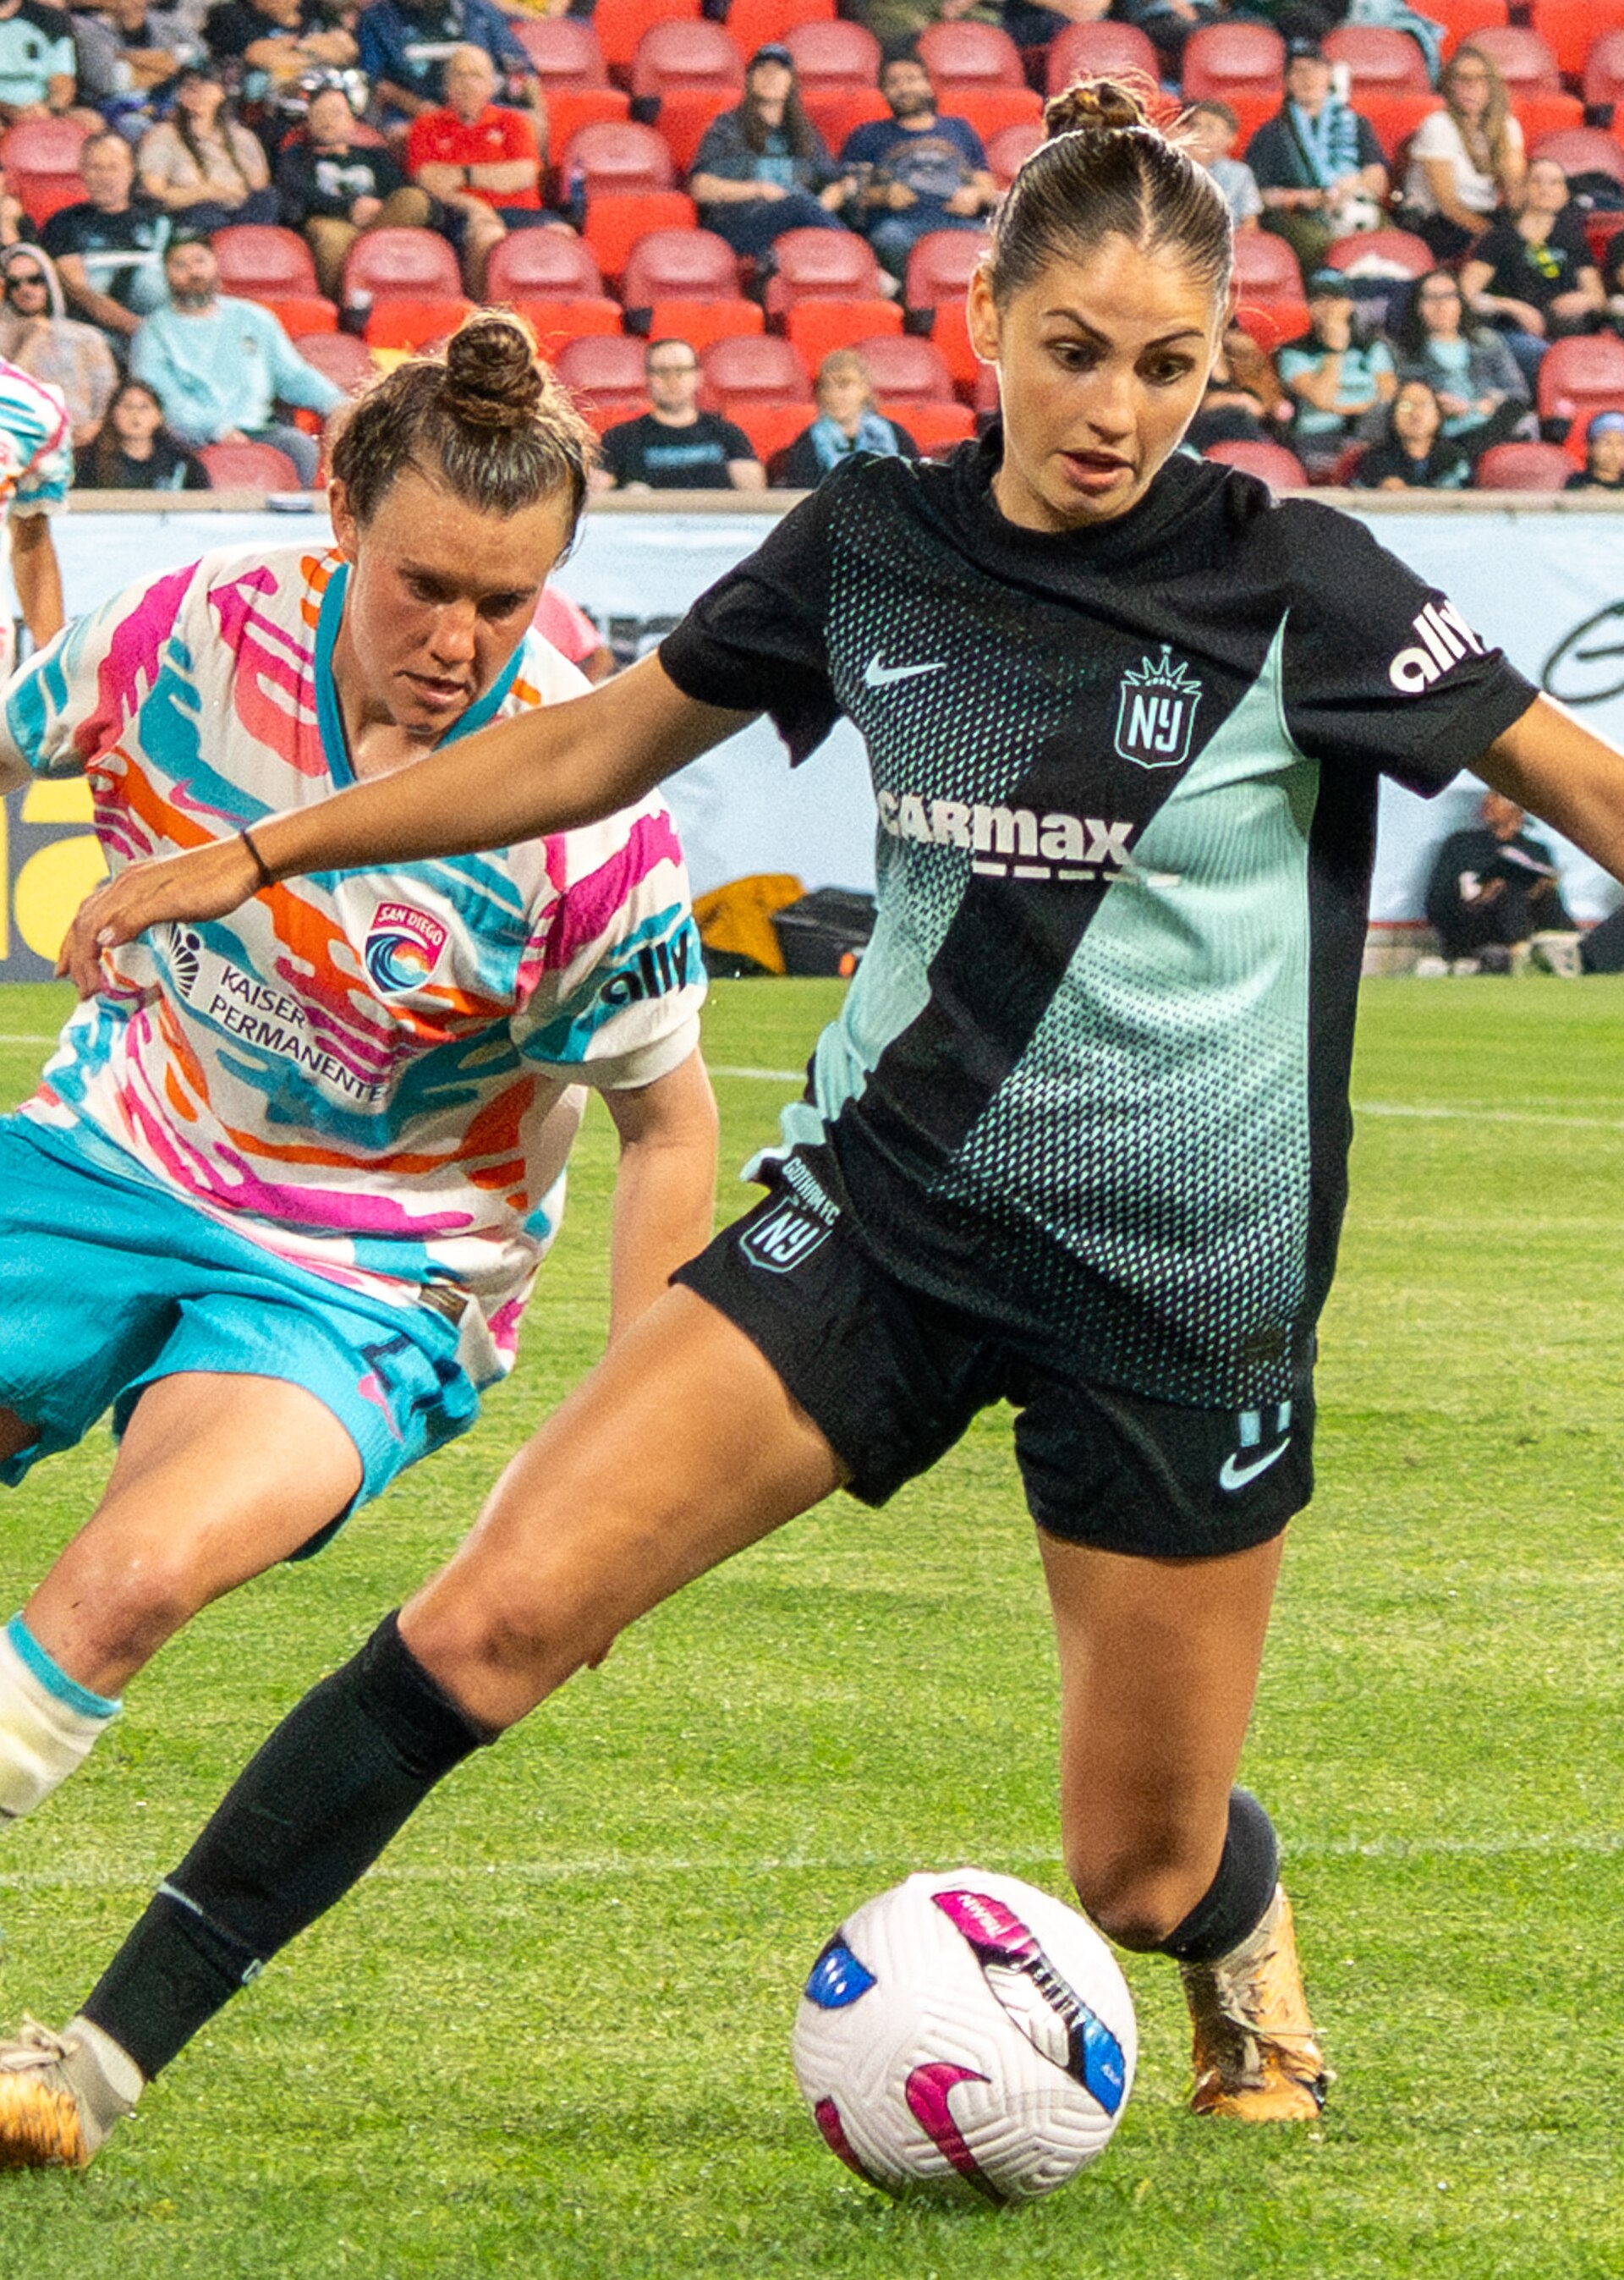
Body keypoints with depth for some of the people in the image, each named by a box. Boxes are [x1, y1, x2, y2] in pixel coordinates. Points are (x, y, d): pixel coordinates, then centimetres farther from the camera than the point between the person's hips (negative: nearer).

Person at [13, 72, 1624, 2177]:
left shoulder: (1294, 585, -11)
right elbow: (595, 748, 12)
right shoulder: (869, 546, -1)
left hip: (1185, 1292, -2)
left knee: (1138, 1877, 6)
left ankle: (1244, 1940, 45)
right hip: (885, 1202, 2)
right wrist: (245, 858, 12)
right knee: (497, 1612, -15)